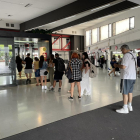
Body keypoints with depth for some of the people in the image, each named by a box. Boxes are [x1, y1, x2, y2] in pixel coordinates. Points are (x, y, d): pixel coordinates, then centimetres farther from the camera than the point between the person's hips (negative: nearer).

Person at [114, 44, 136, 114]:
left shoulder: (126, 55, -16)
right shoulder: (133, 55, 13)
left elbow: (123, 67, -23)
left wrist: (117, 65, -5)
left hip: (126, 77, -9)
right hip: (133, 76, 9)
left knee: (125, 92, -1)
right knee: (130, 92, 17)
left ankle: (125, 108, 5)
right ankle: (129, 106, 27)